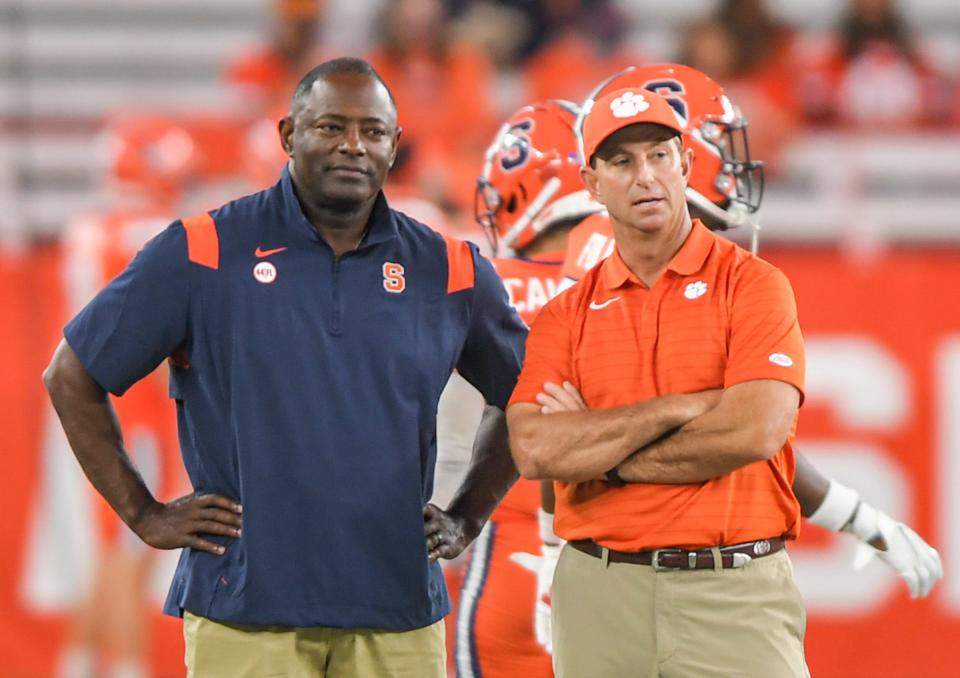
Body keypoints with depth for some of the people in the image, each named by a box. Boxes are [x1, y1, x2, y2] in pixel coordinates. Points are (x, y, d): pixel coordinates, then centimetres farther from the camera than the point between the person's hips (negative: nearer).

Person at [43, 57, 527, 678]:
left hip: (398, 613, 3)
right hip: (246, 612, -3)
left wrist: (466, 518, 14)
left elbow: (520, 397, 24)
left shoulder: (448, 270, 8)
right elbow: (73, 376, 5)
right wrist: (145, 514, 2)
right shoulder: (205, 254, 0)